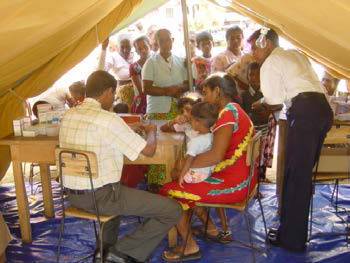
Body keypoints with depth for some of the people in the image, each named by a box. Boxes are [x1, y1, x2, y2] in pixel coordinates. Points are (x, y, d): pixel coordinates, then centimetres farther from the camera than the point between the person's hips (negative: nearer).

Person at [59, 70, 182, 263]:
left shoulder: (69, 115, 4)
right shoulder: (107, 119, -19)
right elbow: (148, 150, -13)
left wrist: (129, 128, 22)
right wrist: (151, 130, 9)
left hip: (72, 195, 9)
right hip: (100, 196, -8)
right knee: (172, 210, -2)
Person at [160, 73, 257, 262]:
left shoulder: (227, 113, -17)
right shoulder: (234, 110, 15)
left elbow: (216, 155, -29)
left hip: (232, 184, -10)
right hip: (244, 180, 10)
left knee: (168, 191, -6)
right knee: (186, 181, 25)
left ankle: (190, 247, 2)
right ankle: (210, 228, 28)